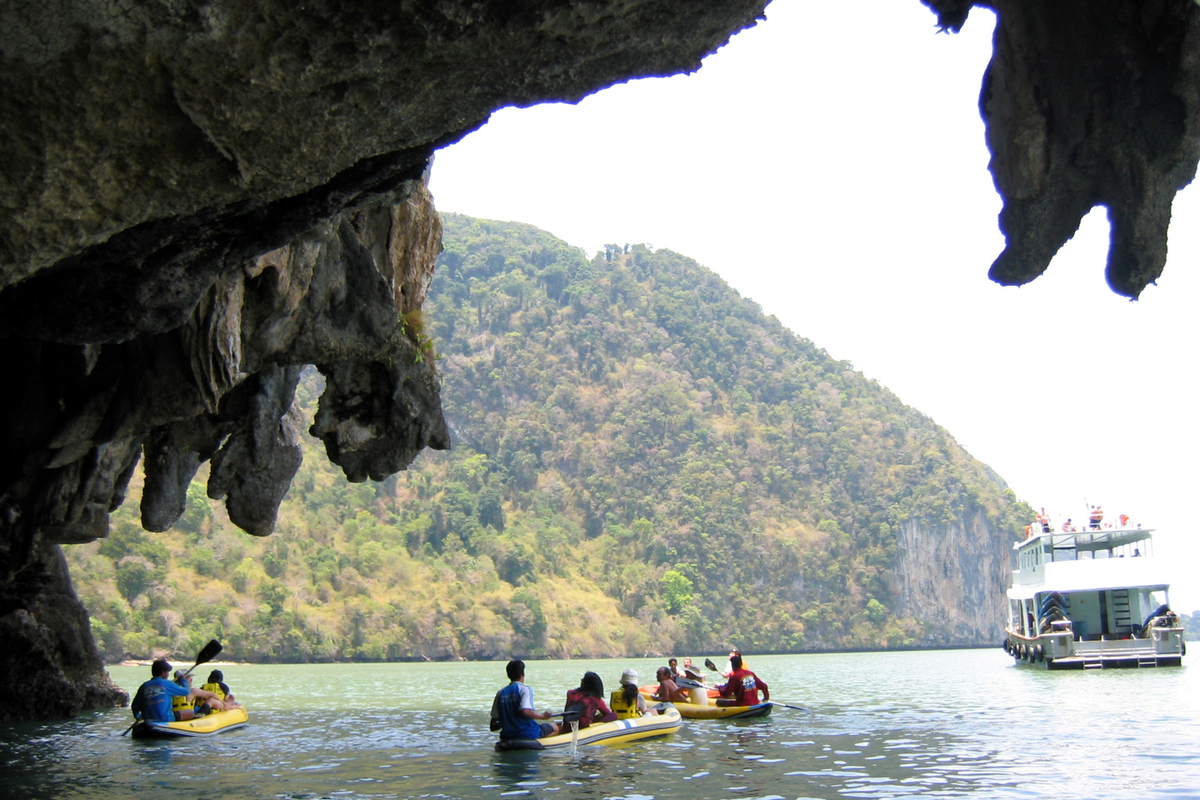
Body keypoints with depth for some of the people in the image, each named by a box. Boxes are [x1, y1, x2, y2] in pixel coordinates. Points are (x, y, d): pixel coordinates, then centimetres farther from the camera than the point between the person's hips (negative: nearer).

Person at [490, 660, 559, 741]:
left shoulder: (500, 693, 5)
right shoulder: (525, 689, -10)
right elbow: (525, 711, -28)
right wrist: (543, 716, -13)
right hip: (528, 734, -6)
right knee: (554, 728, 18)